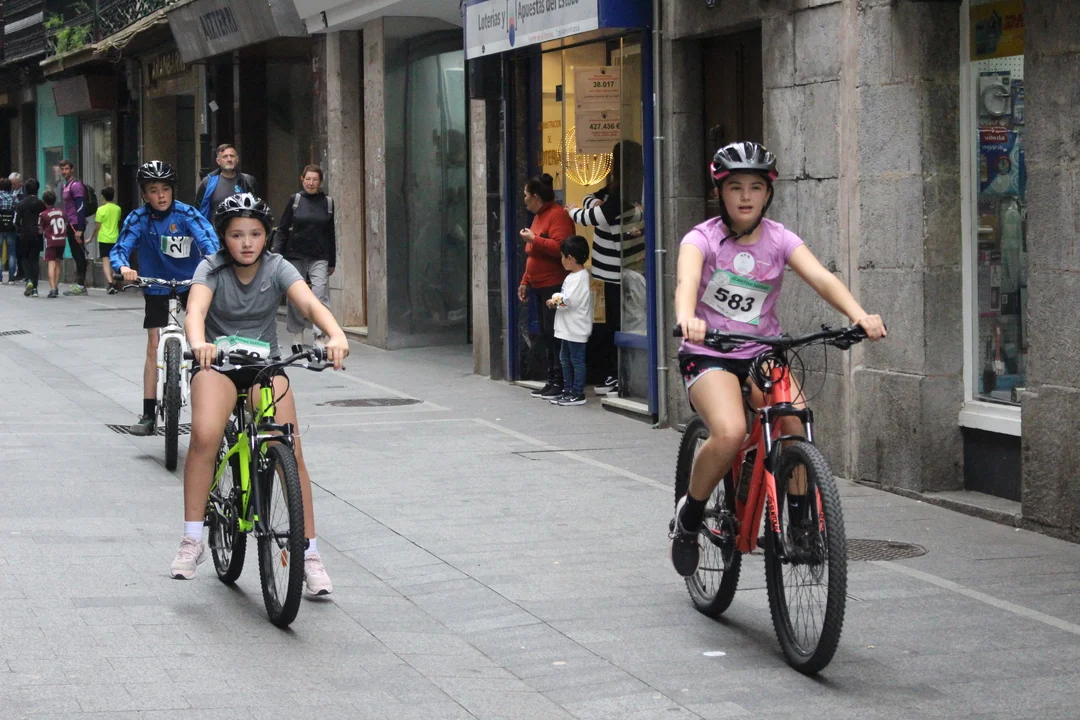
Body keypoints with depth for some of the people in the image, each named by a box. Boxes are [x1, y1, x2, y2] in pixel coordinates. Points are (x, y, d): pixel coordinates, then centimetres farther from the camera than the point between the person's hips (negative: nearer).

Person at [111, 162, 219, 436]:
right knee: (153, 346, -1)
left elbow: (207, 237, -30)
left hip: (190, 280, -1)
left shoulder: (185, 213, -18)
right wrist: (123, 267, -46)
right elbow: (120, 248, -23)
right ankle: (149, 415, 3)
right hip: (156, 284, 1)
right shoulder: (138, 218, -14)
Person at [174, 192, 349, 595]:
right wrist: (198, 343, -52)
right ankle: (192, 541, -19)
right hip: (218, 363, -1)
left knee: (290, 452, -15)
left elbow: (310, 304, -25)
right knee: (204, 437, -29)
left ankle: (309, 555, -7)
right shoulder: (212, 270, -10)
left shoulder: (277, 269, -8)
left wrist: (336, 335, -47)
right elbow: (196, 309, -29)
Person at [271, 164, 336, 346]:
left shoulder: (328, 202, 6)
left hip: (319, 258, -1)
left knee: (320, 293, -16)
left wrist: (332, 262, 11)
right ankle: (297, 333, 18)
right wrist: (277, 254, -4)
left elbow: (332, 234, 11)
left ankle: (320, 334, -19)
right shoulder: (295, 200, 3)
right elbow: (282, 228, 5)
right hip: (295, 255, 1)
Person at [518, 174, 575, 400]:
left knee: (554, 334, -9)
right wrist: (525, 282, 23)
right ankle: (552, 381, 15)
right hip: (540, 287, 10)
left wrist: (534, 239, -19)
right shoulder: (538, 217, 20)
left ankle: (560, 383, -7)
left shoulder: (557, 215, -12)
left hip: (555, 286, -10)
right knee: (546, 335, 11)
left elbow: (560, 248, -25)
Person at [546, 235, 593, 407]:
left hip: (576, 329, -11)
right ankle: (568, 391, 22)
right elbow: (564, 295, 21)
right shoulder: (572, 276, 14)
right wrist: (556, 297, 3)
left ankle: (578, 394, -2)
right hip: (568, 328, 11)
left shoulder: (579, 278, -19)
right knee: (566, 359, 16)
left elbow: (569, 301, -24)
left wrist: (555, 302, -10)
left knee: (577, 360, -5)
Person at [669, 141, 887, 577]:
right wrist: (687, 319, -53)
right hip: (709, 353, -3)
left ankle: (801, 523, -9)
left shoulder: (779, 239, 1)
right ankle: (689, 516, -5)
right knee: (730, 432, -30)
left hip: (763, 352, 3)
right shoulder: (703, 238, -8)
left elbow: (821, 278, -16)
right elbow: (687, 280, -29)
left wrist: (858, 314, -35)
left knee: (797, 424, -26)